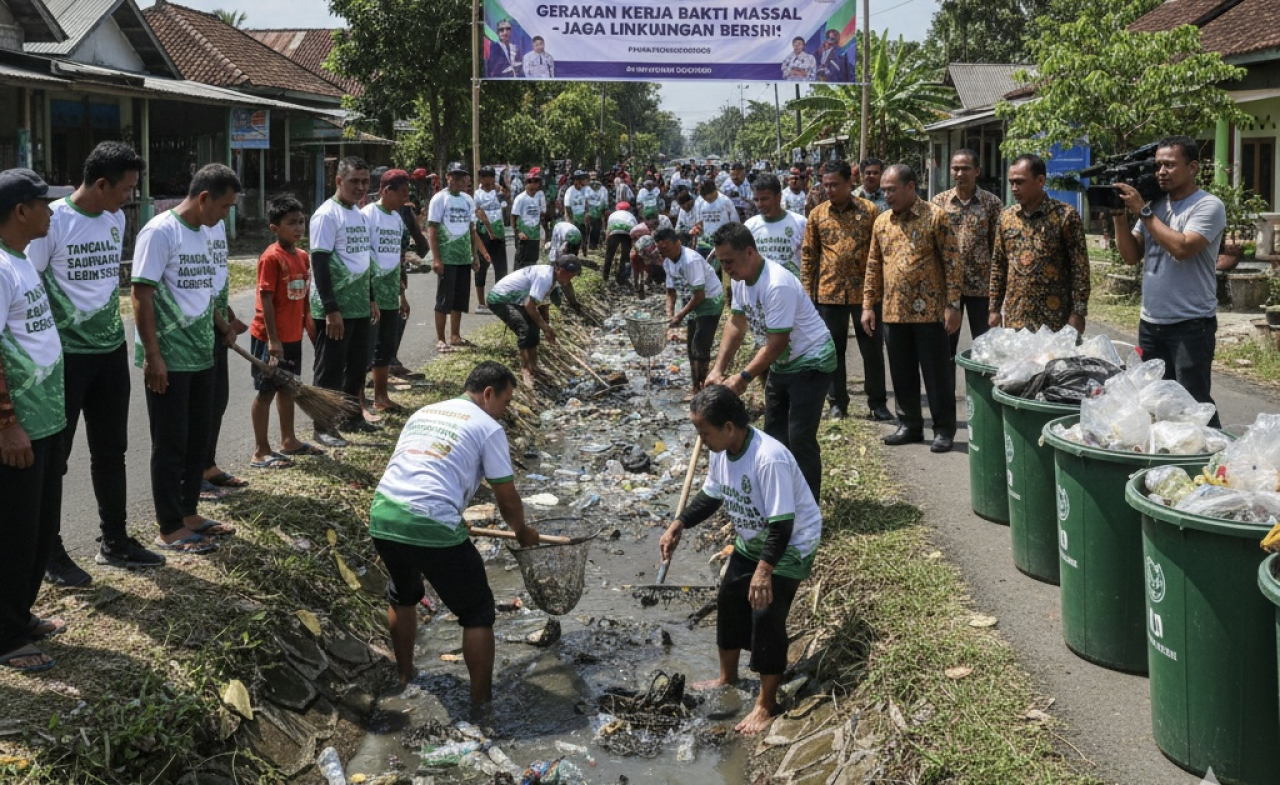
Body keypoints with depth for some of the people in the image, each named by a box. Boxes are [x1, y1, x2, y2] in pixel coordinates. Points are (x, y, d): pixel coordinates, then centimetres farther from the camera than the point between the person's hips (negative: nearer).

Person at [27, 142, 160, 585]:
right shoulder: (52, 221, -14)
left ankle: (114, 542, 26)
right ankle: (50, 553, 14)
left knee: (111, 449, 14)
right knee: (53, 454, 4)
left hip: (111, 351, 7)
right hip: (65, 355, -6)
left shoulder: (116, 220, 5)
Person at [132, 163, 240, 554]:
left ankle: (188, 512, 28)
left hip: (201, 356, 8)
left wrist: (222, 326, 13)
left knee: (198, 439, 15)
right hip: (168, 360, -8)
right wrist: (152, 355, -20)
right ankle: (170, 528, 10)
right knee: (170, 444, 1)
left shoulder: (203, 233, 11)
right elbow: (142, 295, -18)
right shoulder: (160, 232, -14)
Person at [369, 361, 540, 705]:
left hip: (382, 517, 7)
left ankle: (404, 675, 49)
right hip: (431, 528, -7)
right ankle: (482, 701, 15)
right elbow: (507, 497, 4)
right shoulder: (488, 427, 3)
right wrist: (522, 532, 25)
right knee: (478, 613, 10)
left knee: (403, 596, 33)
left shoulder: (423, 413, 22)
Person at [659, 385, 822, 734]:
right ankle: (728, 677, 38)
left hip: (791, 545, -9)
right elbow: (711, 495, 7)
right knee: (729, 601, 15)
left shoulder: (770, 459, -36)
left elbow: (782, 523, -33)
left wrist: (764, 569, -34)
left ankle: (766, 704, 5)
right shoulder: (722, 451, -10)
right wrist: (678, 526, -3)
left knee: (766, 616, -10)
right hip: (751, 541, 9)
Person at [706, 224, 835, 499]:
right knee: (774, 434, 15)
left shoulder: (777, 285, -32)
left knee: (800, 438, -13)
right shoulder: (739, 279, -4)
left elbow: (777, 343, -29)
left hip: (811, 363, -10)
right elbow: (736, 324, 3)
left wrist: (743, 378, -26)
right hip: (782, 363, 10)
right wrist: (719, 369, -5)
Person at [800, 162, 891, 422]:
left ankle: (877, 403, 15)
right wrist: (807, 292, 3)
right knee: (834, 350, 8)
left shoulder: (869, 211, -1)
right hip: (829, 293, 2)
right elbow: (808, 256, 8)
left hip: (864, 291, -2)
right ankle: (838, 402, 20)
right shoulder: (817, 215, 4)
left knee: (872, 349, 4)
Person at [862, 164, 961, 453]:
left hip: (929, 312, -5)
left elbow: (952, 263, -8)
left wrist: (952, 305, -12)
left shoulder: (935, 217, -6)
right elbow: (874, 266, 15)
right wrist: (868, 305, 10)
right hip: (894, 311, 5)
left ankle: (944, 430, 10)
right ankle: (909, 425, 24)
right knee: (902, 373, 12)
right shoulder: (882, 222, 10)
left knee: (937, 373, 1)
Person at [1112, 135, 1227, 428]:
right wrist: (1119, 215, -3)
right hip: (1151, 323, 7)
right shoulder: (1154, 205, 12)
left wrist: (1142, 211, -17)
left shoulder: (1208, 206, -9)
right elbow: (1131, 256, 10)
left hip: (1190, 326, -7)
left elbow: (1182, 248, -23)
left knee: (1194, 404, -5)